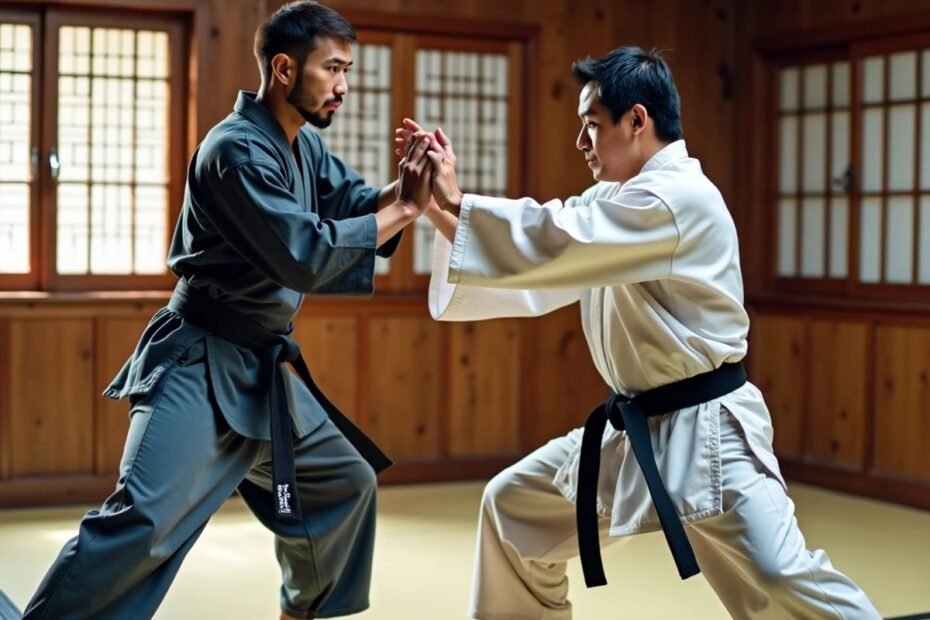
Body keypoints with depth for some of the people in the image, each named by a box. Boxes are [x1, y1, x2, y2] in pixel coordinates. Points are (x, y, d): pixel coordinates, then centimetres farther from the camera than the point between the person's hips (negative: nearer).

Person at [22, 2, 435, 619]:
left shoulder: (303, 145, 10)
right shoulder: (237, 150, -20)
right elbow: (305, 256, -27)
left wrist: (400, 191, -13)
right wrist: (403, 212, -21)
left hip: (264, 369, 10)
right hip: (201, 369, -10)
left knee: (345, 485, 17)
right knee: (146, 520, -19)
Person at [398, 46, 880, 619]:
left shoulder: (680, 197, -20)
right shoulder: (618, 200, 11)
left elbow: (553, 241, -26)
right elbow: (544, 258, 8)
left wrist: (452, 203, -16)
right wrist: (444, 204, -2)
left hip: (702, 431, -9)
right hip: (635, 427, 9)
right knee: (515, 508, 14)